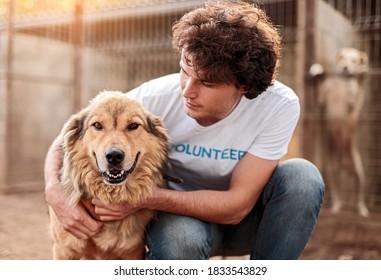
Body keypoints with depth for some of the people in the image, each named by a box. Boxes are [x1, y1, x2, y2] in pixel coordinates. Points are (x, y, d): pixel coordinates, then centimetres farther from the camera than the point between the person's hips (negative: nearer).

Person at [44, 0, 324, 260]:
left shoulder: (279, 106, -26)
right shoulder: (155, 98, -24)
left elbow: (238, 205, -25)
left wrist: (144, 197, -36)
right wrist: (55, 192, -36)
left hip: (244, 218, 1)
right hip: (179, 216, -1)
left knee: (302, 176, -28)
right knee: (177, 237, -36)